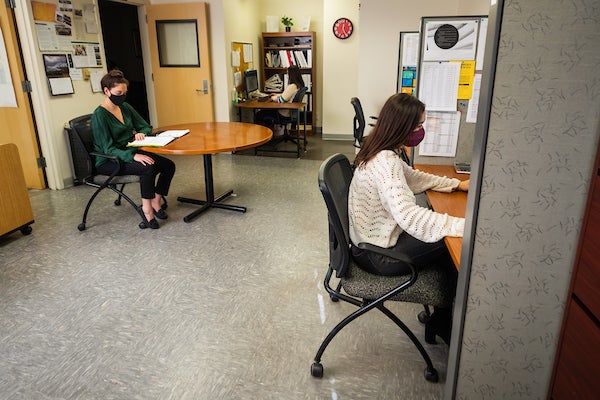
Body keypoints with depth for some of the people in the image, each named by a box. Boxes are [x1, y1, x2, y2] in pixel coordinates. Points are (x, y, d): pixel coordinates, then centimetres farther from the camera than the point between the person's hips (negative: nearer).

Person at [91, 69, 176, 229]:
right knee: (149, 167, -33)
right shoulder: (99, 115, -15)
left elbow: (146, 126, 15)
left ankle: (155, 203, -3)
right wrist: (133, 156, -34)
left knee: (169, 165, -14)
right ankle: (147, 211, -24)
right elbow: (108, 149, -20)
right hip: (108, 161, -7)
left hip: (130, 152, 7)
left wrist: (141, 133, -10)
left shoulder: (125, 107, 6)